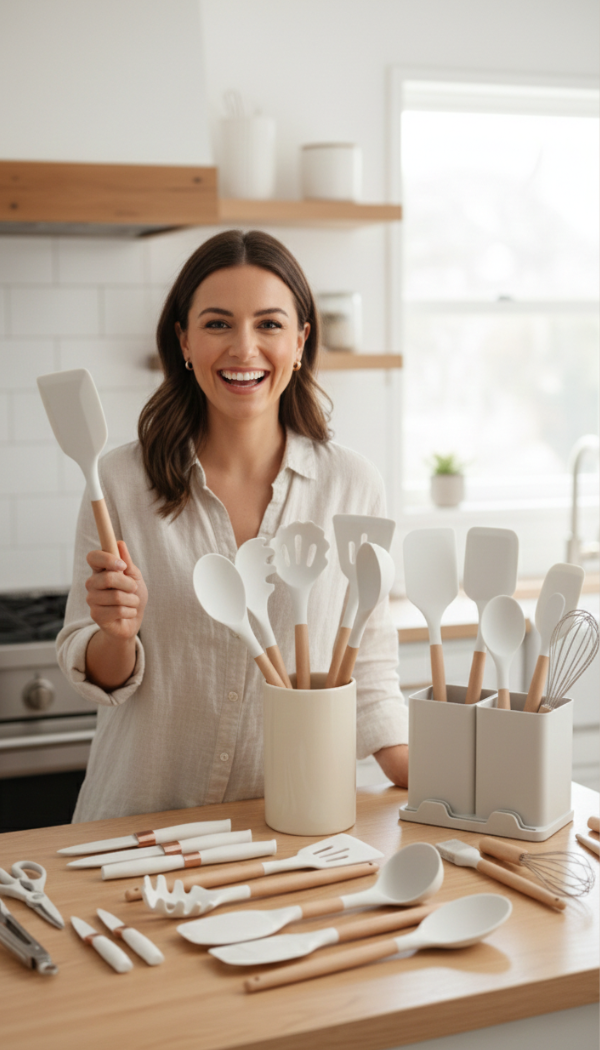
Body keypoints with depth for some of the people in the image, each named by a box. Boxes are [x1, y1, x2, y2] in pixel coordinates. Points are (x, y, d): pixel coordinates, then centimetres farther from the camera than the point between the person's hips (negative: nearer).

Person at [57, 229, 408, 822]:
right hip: (143, 816, -1)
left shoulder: (351, 486, 0)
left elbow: (367, 666, 7)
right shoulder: (120, 481, -2)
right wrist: (117, 635, -16)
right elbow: (93, 673, 4)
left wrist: (421, 780, -4)